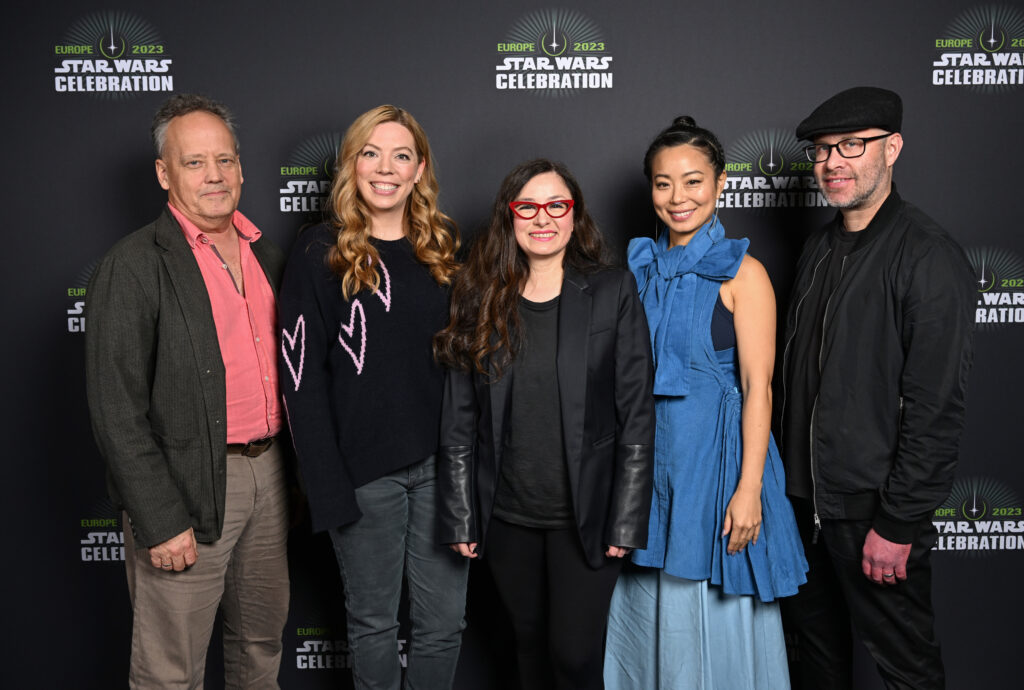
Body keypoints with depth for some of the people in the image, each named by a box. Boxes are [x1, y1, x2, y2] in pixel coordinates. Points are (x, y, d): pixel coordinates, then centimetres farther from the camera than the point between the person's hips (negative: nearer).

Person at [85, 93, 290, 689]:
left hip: (269, 472, 6)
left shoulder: (267, 254, 9)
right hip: (189, 489, -6)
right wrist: (161, 521, -17)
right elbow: (117, 412, -14)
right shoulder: (134, 268, -11)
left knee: (262, 640, 22)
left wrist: (294, 471, 12)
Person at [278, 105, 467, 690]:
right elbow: (303, 377, -7)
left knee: (445, 619, 10)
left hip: (441, 462, 3)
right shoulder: (320, 255, -4)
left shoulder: (445, 249, 6)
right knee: (374, 619, 12)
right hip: (364, 470, -3)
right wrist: (328, 486, -12)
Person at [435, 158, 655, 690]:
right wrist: (460, 518, 0)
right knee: (530, 646, 17)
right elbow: (459, 422, 3)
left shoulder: (613, 293, -4)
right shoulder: (481, 300, 1)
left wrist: (627, 521, -9)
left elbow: (636, 415, -5)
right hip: (507, 516, 3)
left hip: (585, 516, -2)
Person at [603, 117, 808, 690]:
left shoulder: (742, 273, -10)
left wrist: (749, 487, -17)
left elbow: (758, 387, -13)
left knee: (714, 610, 7)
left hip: (715, 453, -5)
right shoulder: (642, 265, 6)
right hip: (648, 449, 5)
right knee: (649, 605, 16)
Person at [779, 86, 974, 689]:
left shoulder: (929, 255, -16)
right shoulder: (819, 250, 9)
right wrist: (789, 480, 11)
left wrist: (898, 525, -19)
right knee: (817, 641, 21)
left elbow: (936, 407, -19)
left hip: (876, 509, -7)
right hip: (807, 499, 7)